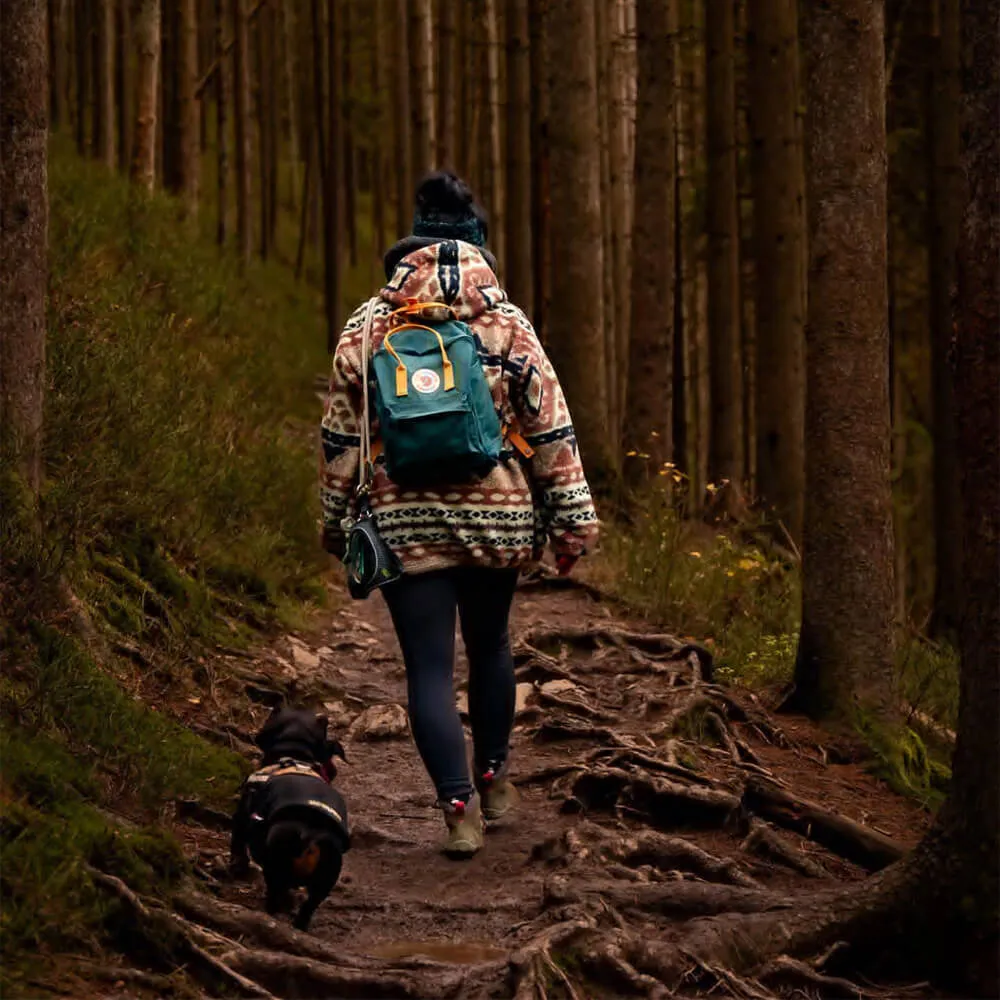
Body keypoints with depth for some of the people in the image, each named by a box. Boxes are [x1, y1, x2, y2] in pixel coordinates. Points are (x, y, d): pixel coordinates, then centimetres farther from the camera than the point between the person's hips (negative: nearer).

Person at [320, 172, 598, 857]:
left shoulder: (367, 328, 0)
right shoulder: (508, 324, -2)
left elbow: (341, 436, 4)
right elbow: (552, 432, 0)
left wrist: (336, 519, 15)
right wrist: (573, 522, 6)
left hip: (405, 524, -1)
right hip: (497, 516, 1)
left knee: (430, 667, 1)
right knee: (490, 646, 22)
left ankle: (459, 807, -8)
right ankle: (494, 779, 32)